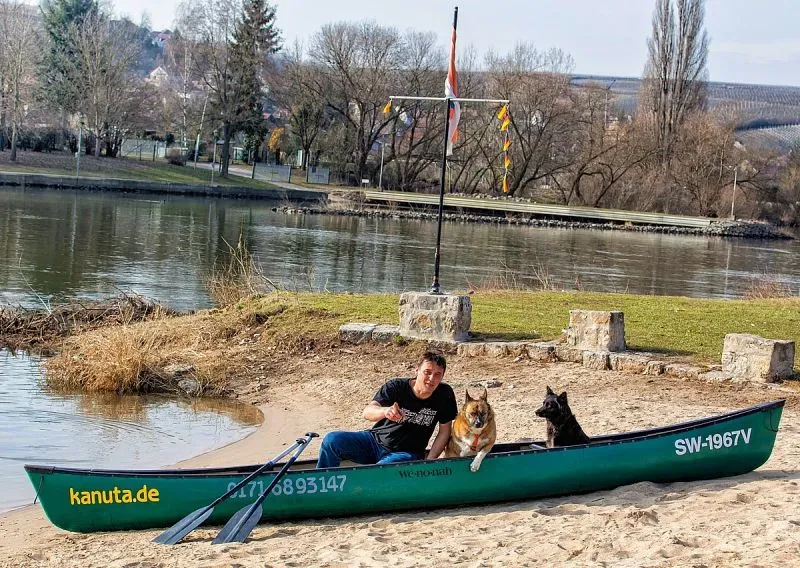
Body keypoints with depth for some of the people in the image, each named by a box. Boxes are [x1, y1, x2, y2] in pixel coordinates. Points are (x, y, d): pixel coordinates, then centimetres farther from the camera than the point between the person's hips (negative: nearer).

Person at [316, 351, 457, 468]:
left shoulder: (444, 394, -9)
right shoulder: (396, 387, -12)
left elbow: (444, 432, -1)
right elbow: (367, 412, -25)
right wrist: (385, 411, -49)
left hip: (406, 453, -2)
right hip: (375, 439, 2)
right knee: (332, 440, -20)